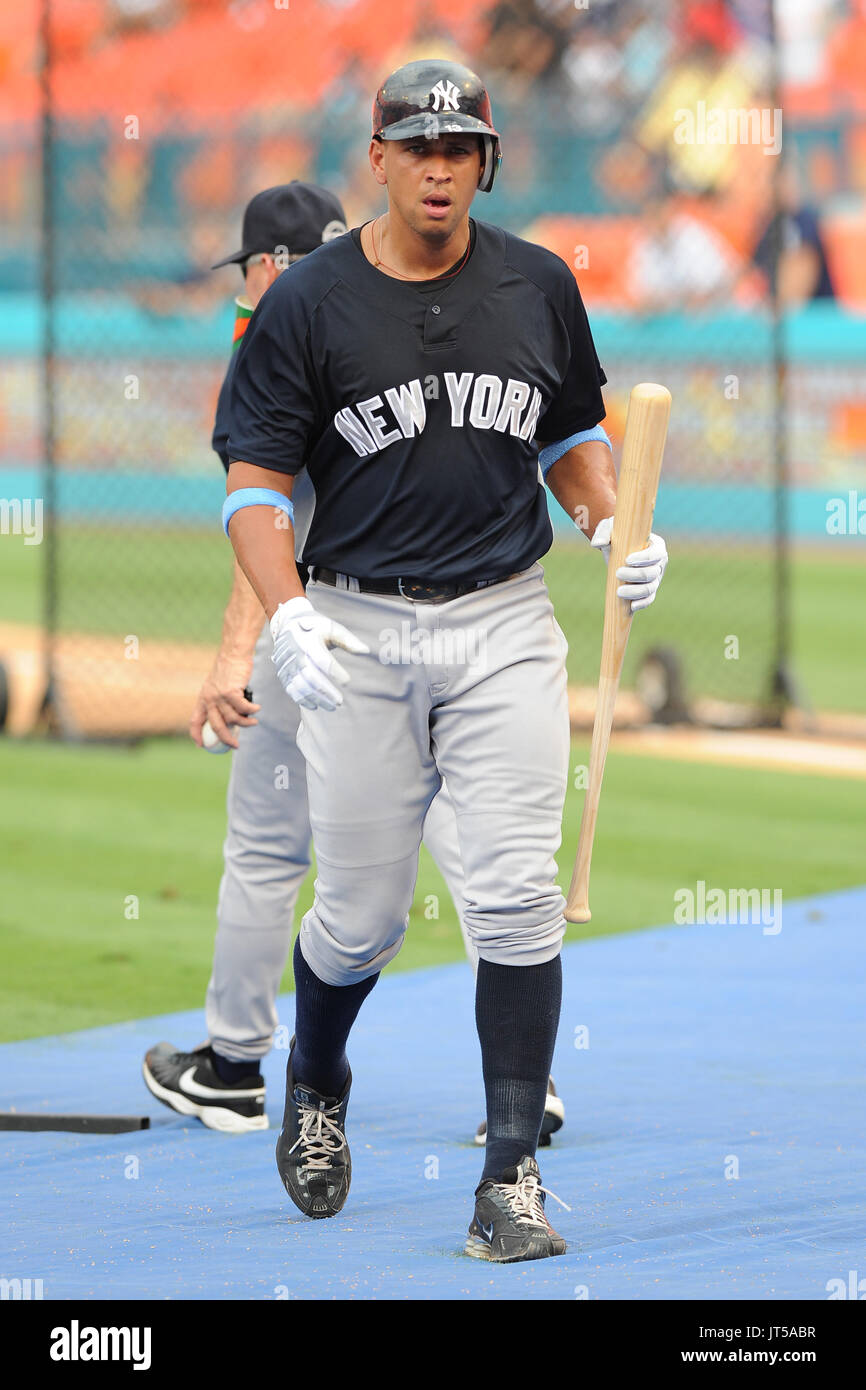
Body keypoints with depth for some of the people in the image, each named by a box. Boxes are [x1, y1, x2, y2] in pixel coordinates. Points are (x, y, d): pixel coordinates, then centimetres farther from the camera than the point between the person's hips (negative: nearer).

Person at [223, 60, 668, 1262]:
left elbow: (574, 436, 18)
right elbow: (258, 483, -4)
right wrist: (287, 616, -20)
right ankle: (315, 1083, 38)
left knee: (517, 894, -10)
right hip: (360, 632, -1)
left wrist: (617, 526, -2)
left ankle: (512, 1177, -6)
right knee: (362, 913, 5)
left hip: (504, 628, 1)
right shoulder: (307, 304, -3)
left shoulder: (539, 286, 5)